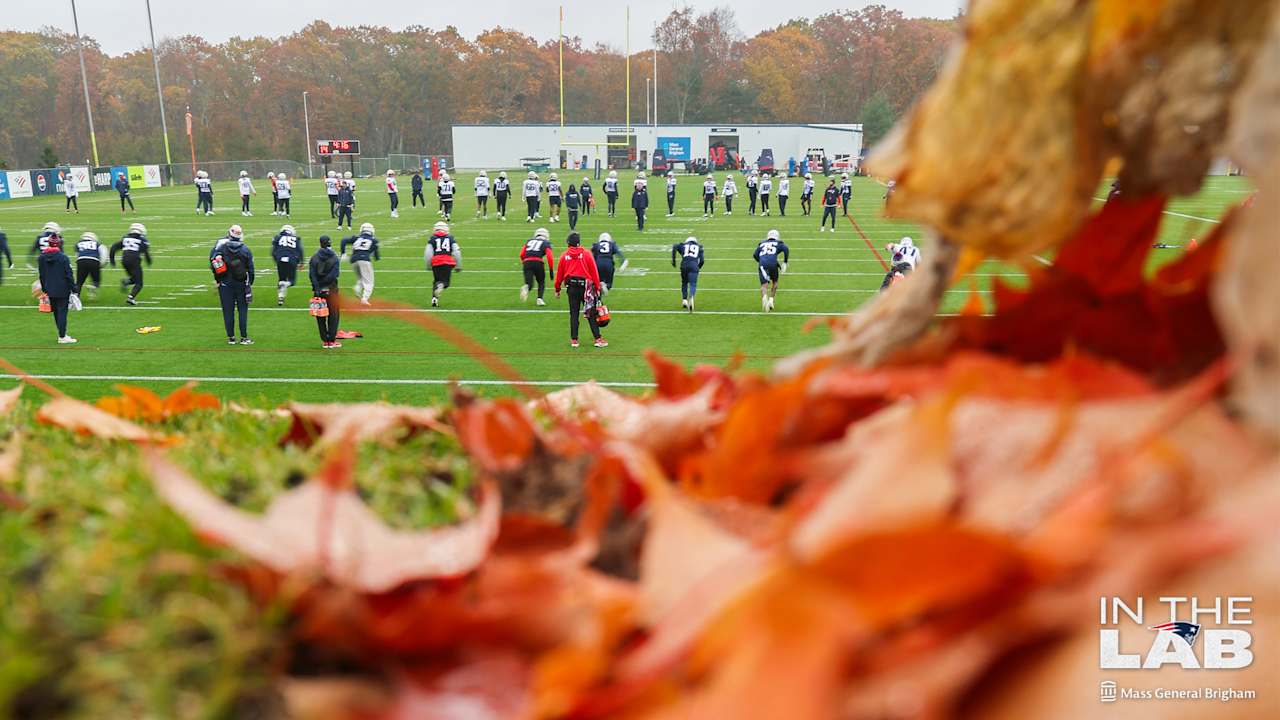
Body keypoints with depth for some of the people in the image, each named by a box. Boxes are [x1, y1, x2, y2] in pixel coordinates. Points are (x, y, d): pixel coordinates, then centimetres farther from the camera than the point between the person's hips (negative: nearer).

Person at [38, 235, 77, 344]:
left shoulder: (42, 258, 4)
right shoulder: (63, 258, -14)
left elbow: (42, 276, 12)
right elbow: (69, 275, -13)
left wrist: (44, 290, 21)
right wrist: (74, 289, -6)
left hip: (50, 291, 6)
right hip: (62, 290, -6)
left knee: (56, 312, 15)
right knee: (62, 312, -2)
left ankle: (62, 334, 26)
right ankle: (62, 337, 0)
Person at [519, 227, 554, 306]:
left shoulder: (529, 241, 26)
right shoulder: (546, 243, 16)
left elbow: (522, 254, 17)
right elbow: (550, 257, 2)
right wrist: (551, 270, 8)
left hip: (527, 262, 2)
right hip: (538, 262, -2)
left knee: (529, 282, 3)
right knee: (541, 282, 17)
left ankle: (526, 287, -32)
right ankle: (540, 298, -1)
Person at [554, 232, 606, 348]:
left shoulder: (564, 256, 4)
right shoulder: (586, 254, -2)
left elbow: (559, 273, 8)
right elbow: (594, 272, -2)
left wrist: (557, 289, 17)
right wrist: (597, 287, 5)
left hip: (572, 287, 2)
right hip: (585, 285, -2)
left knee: (574, 314, 9)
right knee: (591, 314, 1)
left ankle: (574, 340, 9)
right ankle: (598, 339, 0)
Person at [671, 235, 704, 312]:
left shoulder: (683, 245, 25)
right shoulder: (699, 247, 26)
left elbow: (675, 246, 7)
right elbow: (702, 259, 14)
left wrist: (673, 259, 10)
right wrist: (699, 267, 28)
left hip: (684, 266, 1)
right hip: (694, 266, -1)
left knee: (684, 283, 23)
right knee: (693, 284, -8)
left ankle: (684, 300, 15)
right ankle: (691, 298, -38)